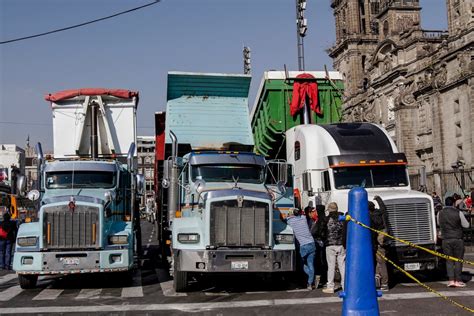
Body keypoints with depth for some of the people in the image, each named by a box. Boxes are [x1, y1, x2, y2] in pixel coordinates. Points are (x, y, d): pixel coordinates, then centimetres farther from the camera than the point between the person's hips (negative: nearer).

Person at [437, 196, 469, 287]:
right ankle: (458, 281, 7)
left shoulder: (440, 213, 3)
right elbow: (466, 225, 1)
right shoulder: (458, 213, -7)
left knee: (449, 261, 8)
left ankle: (451, 280, 2)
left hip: (446, 240, 3)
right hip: (457, 239, -2)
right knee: (458, 260, 6)